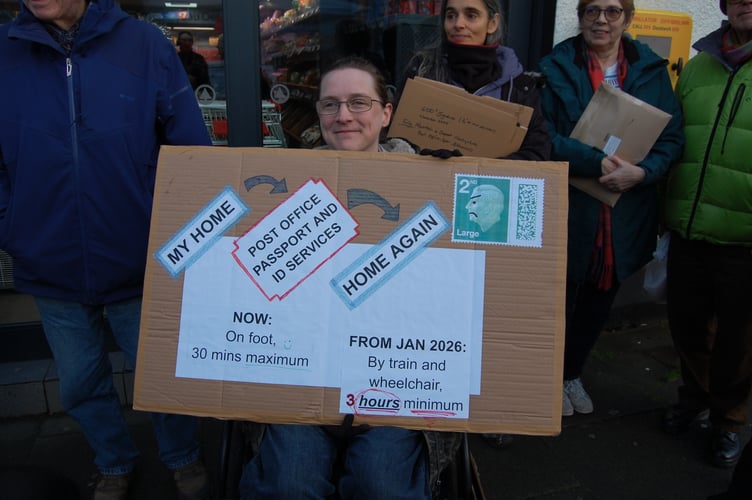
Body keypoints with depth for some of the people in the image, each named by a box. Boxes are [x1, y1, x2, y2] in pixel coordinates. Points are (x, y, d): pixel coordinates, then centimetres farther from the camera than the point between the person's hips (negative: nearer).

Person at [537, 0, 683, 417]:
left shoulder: (652, 71, 4)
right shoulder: (556, 67, -3)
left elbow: (672, 139, 1)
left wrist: (642, 172, -18)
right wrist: (596, 162, -23)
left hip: (626, 218, 3)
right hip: (567, 213, -3)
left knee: (598, 303, 18)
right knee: (560, 299, 11)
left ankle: (572, 374, 42)